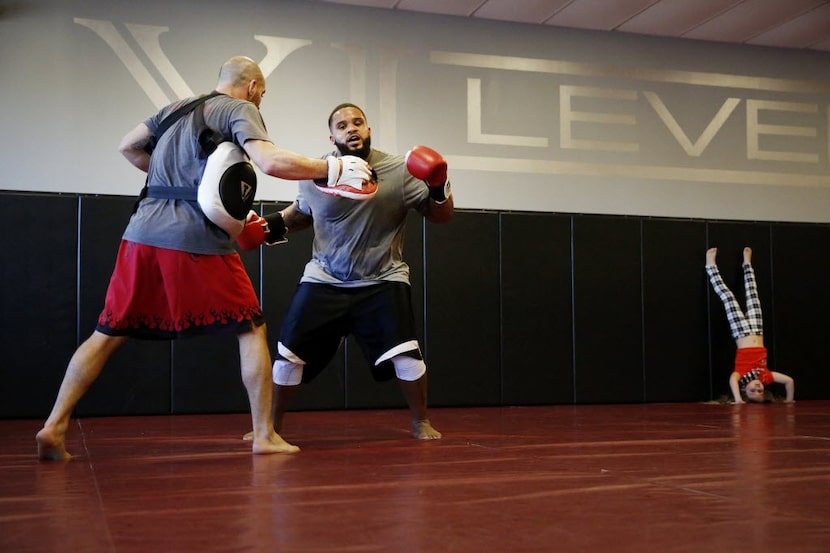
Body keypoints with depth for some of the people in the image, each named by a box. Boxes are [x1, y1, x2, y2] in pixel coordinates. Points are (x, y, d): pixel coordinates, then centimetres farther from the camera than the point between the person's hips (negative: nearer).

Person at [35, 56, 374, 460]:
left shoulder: (176, 108, 21)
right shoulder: (240, 110, 2)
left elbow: (127, 147, 26)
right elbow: (271, 162, -14)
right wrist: (333, 169, -6)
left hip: (142, 234, 6)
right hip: (198, 240, -5)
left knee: (108, 334, 12)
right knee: (252, 329, 8)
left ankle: (54, 427, 5)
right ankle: (264, 435, 7)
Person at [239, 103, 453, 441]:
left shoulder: (399, 171, -8)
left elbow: (440, 216, -3)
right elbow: (302, 212, 19)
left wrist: (439, 188, -22)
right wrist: (275, 225, 2)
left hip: (383, 281, -1)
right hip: (324, 281, 2)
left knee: (405, 354, -13)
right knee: (290, 353, -1)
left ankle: (421, 422, 13)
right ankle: (272, 426, 20)